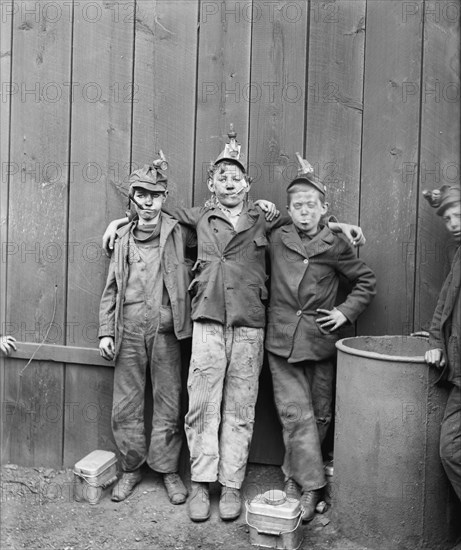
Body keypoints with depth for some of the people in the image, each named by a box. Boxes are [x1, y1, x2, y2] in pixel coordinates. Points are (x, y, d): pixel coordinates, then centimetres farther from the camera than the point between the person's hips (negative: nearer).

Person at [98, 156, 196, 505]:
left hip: (165, 330, -2)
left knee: (169, 403, 4)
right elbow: (111, 288, 12)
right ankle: (131, 469, 24)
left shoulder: (178, 233, 2)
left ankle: (169, 470, 21)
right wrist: (106, 331, 7)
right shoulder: (124, 238, 11)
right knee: (125, 405, 7)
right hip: (129, 330, 3)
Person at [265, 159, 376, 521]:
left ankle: (294, 475, 28)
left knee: (319, 415, 9)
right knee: (295, 413, -4)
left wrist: (346, 312, 0)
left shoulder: (336, 246, -2)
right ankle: (311, 486, 6)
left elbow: (366, 281, 9)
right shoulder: (277, 240, 2)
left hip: (320, 342, 0)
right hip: (282, 340, 0)